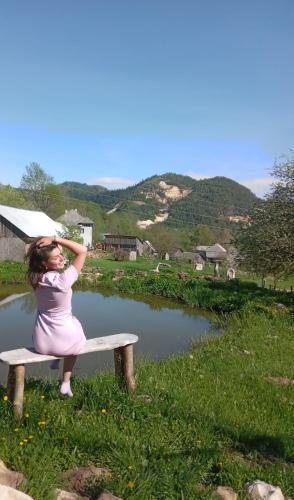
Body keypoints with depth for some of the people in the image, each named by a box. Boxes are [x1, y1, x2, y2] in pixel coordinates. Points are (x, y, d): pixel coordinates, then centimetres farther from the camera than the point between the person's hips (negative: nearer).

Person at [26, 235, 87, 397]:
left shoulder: (36, 278, -10)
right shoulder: (63, 280, -26)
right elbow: (83, 251, -21)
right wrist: (55, 238, -22)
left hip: (41, 343, 5)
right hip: (66, 341, -5)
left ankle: (55, 357, 47)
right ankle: (66, 383, 34)